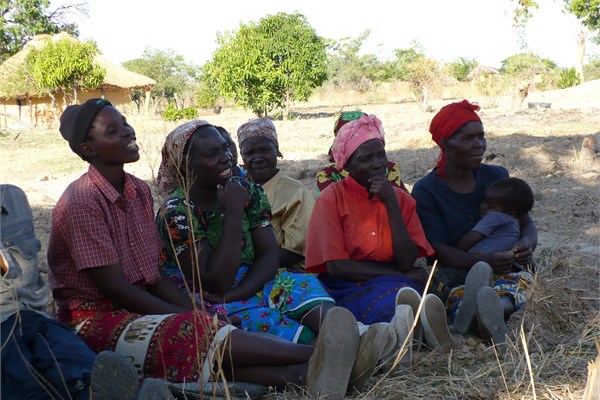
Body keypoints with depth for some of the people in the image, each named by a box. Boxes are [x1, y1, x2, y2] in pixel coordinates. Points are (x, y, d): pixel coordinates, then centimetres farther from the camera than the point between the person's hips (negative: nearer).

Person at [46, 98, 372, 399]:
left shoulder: (139, 191, 9)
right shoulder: (82, 201, -15)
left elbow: (153, 275, 7)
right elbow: (113, 288, -18)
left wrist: (197, 311, -9)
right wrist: (191, 316, -16)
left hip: (136, 309, 6)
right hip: (96, 321, -6)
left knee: (207, 338, -23)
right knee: (197, 335, -29)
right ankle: (312, 354, -40)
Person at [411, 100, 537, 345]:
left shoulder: (497, 177, 10)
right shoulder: (426, 191, -2)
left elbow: (526, 223, 12)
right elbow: (438, 249, -12)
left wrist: (526, 245, -14)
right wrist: (484, 260, -30)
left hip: (502, 267, 2)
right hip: (453, 272, -2)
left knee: (521, 277, -33)